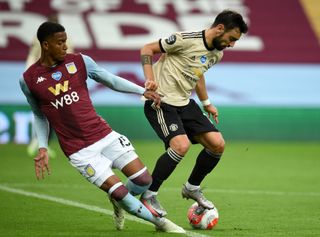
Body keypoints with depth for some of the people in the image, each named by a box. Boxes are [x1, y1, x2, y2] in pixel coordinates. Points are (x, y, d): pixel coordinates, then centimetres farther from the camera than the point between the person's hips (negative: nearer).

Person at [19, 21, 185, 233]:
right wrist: (43, 148, 2)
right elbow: (39, 116, 11)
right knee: (120, 193, -11)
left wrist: (143, 91, 5)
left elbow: (111, 80, 11)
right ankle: (160, 222, 10)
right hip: (79, 150, -3)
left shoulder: (79, 62, 0)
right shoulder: (29, 80, -3)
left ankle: (119, 202, 28)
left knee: (144, 180, -5)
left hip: (104, 135, 3)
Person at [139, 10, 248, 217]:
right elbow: (147, 49, -11)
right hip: (161, 101, -8)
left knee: (218, 144, -2)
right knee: (181, 145, -27)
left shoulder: (217, 54, 8)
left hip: (185, 103, 8)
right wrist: (150, 79, -22)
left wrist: (206, 102, 30)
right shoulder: (187, 40, -18)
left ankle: (192, 188, 20)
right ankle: (148, 195, -11)